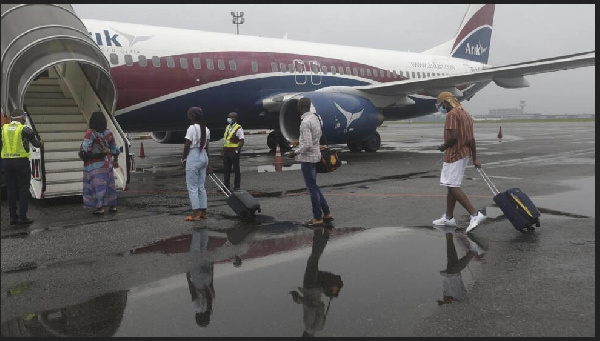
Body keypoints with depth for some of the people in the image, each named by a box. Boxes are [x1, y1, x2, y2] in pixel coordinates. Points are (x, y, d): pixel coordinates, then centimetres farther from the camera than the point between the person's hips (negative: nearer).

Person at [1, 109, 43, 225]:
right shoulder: (25, 129, -6)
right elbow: (37, 144, 1)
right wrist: (40, 142, 24)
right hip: (21, 162, -5)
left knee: (11, 190, 10)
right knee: (23, 190, 1)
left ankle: (13, 217, 13)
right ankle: (22, 217, 0)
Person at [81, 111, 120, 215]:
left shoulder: (90, 133, -13)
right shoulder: (108, 132, 2)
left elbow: (85, 146, -26)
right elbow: (114, 148, 10)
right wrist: (115, 160, 20)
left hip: (94, 165, -5)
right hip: (107, 163, 5)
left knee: (97, 185, -1)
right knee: (109, 184, 13)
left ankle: (100, 208, -1)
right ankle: (113, 206, 19)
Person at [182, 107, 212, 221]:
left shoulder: (192, 128, -14)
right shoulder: (206, 129, 8)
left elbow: (187, 145, -13)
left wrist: (184, 158, 2)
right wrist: (207, 163, 17)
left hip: (193, 157, -7)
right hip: (204, 156, 8)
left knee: (192, 187, 0)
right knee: (201, 186, 13)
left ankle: (196, 213, 0)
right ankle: (203, 212, 16)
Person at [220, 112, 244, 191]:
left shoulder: (239, 128, -7)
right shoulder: (227, 127, 15)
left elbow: (241, 141, -12)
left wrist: (237, 151, -19)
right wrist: (222, 151, 13)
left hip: (234, 152, -7)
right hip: (226, 151, 7)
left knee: (236, 170, 2)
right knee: (226, 170, 9)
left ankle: (236, 187, 10)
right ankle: (226, 186, 18)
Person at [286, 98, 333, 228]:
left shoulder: (305, 122, -21)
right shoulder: (315, 117, 7)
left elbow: (307, 145, -24)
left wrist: (294, 153, -11)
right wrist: (300, 141, 20)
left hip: (308, 158, -9)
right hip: (315, 156, 9)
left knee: (312, 188, 1)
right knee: (314, 186, 19)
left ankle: (317, 218, 10)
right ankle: (326, 213, 23)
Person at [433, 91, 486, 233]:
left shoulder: (452, 114, -14)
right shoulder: (466, 114, 16)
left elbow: (454, 137, -26)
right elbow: (471, 139, 15)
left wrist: (443, 147, -7)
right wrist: (475, 159, 15)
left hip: (454, 154, -10)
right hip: (464, 154, 10)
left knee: (453, 186, -9)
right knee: (452, 185, 14)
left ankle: (475, 214, -15)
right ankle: (448, 217, 20)